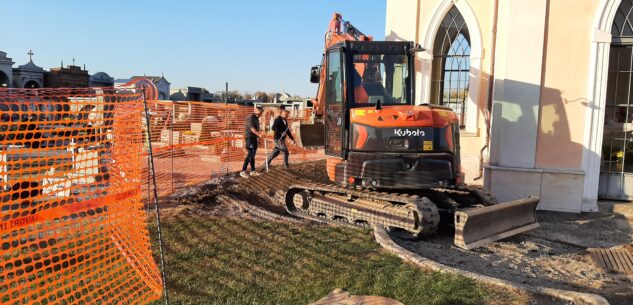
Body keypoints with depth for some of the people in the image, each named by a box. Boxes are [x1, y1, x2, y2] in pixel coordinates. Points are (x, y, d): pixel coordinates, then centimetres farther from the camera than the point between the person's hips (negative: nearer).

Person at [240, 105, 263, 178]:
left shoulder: (256, 118, 15)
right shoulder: (250, 117, -15)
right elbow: (252, 128, -26)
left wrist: (258, 137, 22)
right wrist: (259, 134, -36)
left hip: (254, 138, 9)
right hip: (249, 137, -9)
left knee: (252, 155, 11)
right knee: (251, 154, -11)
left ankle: (253, 171, 17)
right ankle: (243, 171, -7)